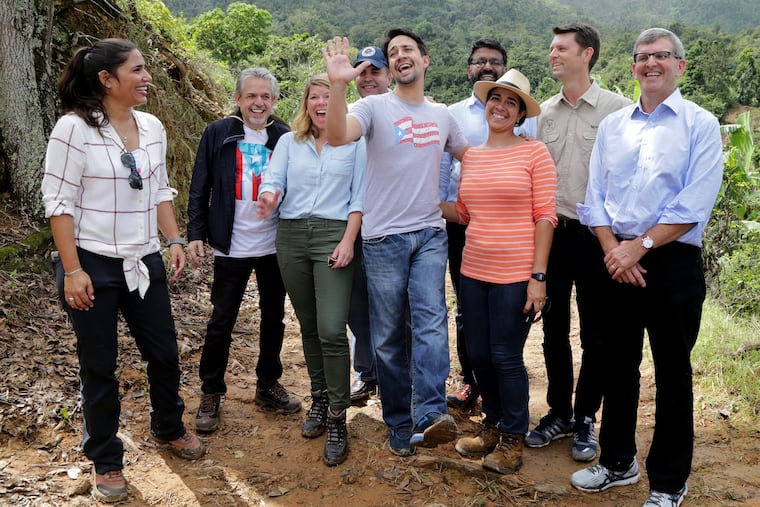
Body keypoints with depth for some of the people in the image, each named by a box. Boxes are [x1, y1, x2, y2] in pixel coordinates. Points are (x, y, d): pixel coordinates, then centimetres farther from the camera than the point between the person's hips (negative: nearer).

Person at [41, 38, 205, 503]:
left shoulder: (152, 127, 4)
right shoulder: (74, 128, -13)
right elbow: (59, 201, -12)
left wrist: (174, 241, 3)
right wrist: (72, 270, -15)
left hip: (145, 263, 5)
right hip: (93, 266, -5)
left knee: (165, 353, 13)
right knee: (100, 368, 7)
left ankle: (169, 427, 40)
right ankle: (106, 462, 26)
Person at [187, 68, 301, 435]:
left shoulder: (285, 137, 3)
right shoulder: (218, 133, -2)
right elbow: (200, 188, 0)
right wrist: (195, 235, -7)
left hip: (275, 246, 3)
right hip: (231, 248, -2)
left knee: (274, 318, 13)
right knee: (221, 322, 4)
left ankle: (268, 386, 30)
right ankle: (210, 394, 18)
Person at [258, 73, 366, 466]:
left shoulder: (354, 143, 5)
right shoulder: (289, 142, 13)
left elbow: (359, 197, 1)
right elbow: (273, 179, 1)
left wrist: (348, 240, -11)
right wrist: (269, 198, -24)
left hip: (333, 234, -4)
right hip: (291, 235, 4)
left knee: (331, 330, -13)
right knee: (308, 326, 12)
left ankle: (337, 418, -2)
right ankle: (319, 398, 28)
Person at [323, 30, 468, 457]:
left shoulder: (442, 115, 13)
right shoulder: (374, 107, -2)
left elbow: (468, 157, 29)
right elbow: (337, 136, -23)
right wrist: (338, 85, -36)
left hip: (430, 234, 3)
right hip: (384, 237, -2)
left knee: (431, 322, -14)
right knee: (389, 335, 4)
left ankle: (430, 416, -19)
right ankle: (400, 424, 16)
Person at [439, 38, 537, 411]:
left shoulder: (524, 114, 7)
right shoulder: (452, 115, 11)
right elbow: (441, 169, 12)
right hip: (461, 222, 2)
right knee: (466, 305, 9)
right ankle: (469, 380, 21)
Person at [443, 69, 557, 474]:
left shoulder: (535, 152, -5)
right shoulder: (471, 157, 10)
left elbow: (544, 217, -8)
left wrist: (538, 277, -13)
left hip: (516, 275, -5)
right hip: (474, 272, 5)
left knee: (506, 357, 3)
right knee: (479, 354, 13)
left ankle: (513, 439, 24)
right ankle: (493, 425, 35)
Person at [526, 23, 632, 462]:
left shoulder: (616, 108, -5)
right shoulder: (545, 112, 9)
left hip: (596, 234, -4)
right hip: (553, 232, 4)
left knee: (595, 335, 6)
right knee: (554, 330, 12)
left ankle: (586, 419, 22)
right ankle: (559, 413, 27)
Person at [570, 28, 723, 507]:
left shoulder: (700, 125, -3)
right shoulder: (612, 125, 10)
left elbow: (693, 206, -12)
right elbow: (595, 197, 6)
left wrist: (639, 246, -15)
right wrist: (612, 249, -8)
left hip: (673, 262, -4)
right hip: (617, 262, 4)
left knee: (672, 373, 5)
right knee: (617, 365, 13)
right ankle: (618, 462, 30)